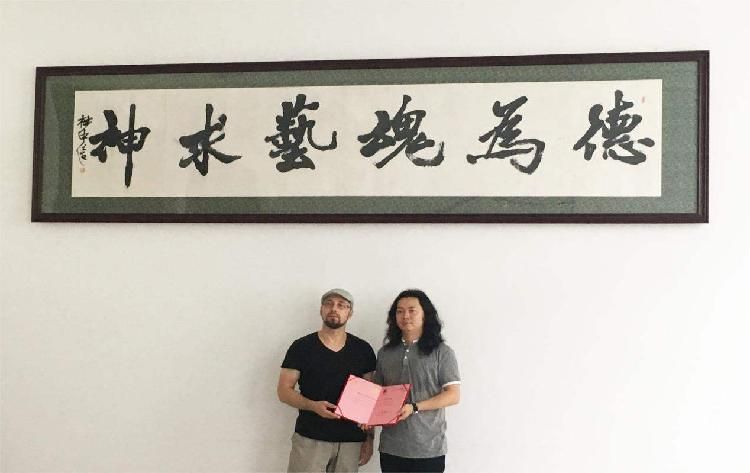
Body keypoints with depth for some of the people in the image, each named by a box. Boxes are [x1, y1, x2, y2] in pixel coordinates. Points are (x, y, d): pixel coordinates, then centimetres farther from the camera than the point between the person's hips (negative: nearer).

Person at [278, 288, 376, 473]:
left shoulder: (363, 350, 6)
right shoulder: (301, 347, -1)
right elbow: (284, 391, -1)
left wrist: (369, 437, 5)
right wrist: (314, 406, -18)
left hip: (352, 440, 2)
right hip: (310, 438, -2)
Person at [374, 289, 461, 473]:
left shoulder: (441, 352, -2)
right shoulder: (385, 353, 10)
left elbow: (453, 395, -7)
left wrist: (414, 408, -18)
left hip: (428, 449, -3)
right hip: (390, 448, 4)